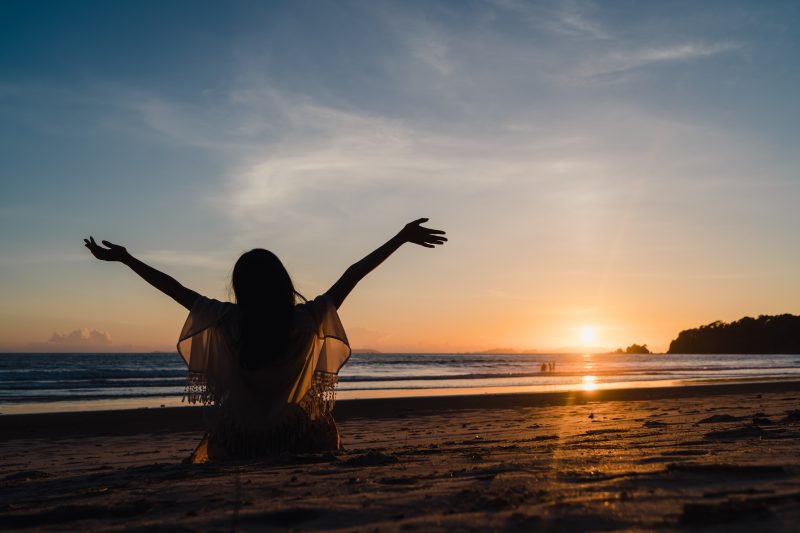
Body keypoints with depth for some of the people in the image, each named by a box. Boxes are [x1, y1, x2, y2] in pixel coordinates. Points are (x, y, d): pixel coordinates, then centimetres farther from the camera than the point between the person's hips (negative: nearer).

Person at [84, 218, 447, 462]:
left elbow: (174, 288, -6)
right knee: (326, 428, 30)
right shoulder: (308, 320, -16)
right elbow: (353, 275, -12)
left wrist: (124, 258, 6)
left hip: (236, 444, 2)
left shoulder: (227, 323, -15)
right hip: (302, 441, -1)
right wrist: (402, 237, -6)